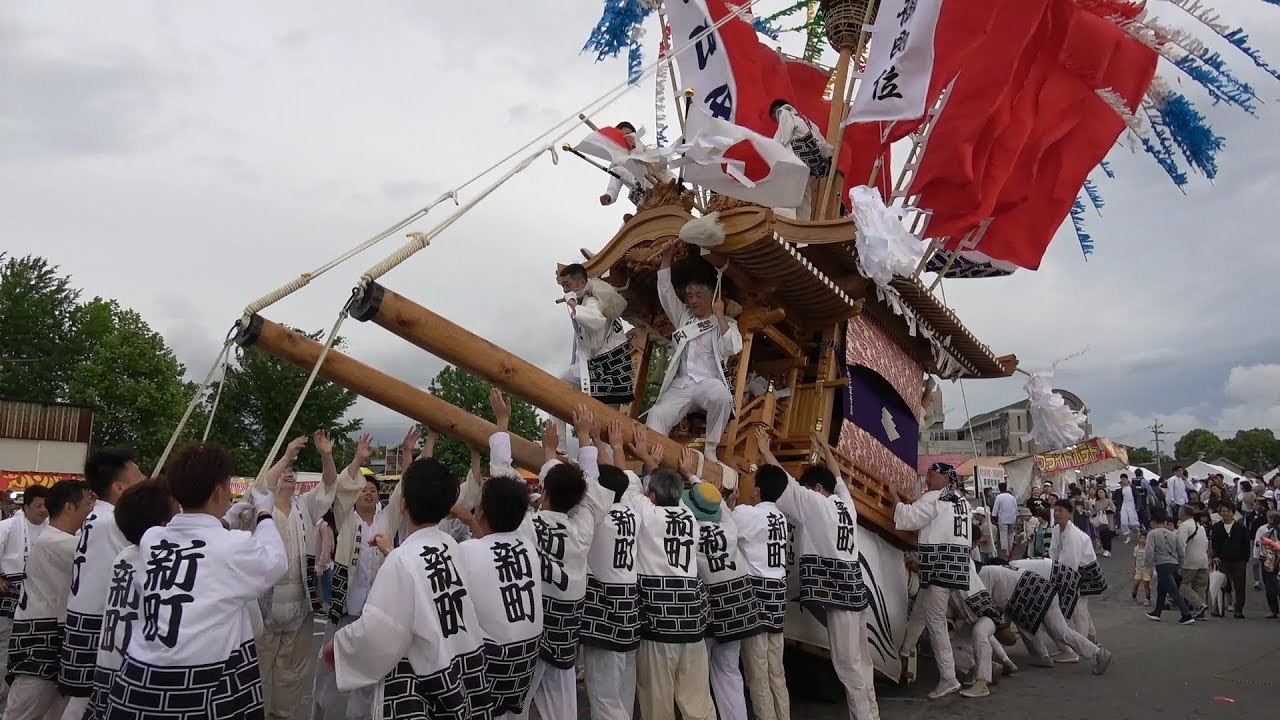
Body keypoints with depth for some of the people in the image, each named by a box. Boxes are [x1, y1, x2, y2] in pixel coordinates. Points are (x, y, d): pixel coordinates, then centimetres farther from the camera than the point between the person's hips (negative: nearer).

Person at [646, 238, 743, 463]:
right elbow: (665, 292, 12)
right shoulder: (683, 316, 21)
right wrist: (667, 257, 3)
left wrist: (719, 315, -5)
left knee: (722, 396, -38)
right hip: (680, 385, 3)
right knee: (656, 415, -24)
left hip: (708, 382, -3)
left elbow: (732, 348, -8)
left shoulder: (726, 323, 11)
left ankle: (710, 450, -25)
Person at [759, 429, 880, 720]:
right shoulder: (846, 502, 13)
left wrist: (765, 450, 7)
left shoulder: (816, 503, -6)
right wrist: (826, 452, 45)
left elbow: (786, 483, -3)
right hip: (851, 583, 8)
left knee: (847, 663, -5)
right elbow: (837, 478, 31)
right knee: (860, 659, 13)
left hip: (837, 586, -8)